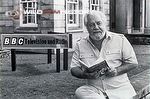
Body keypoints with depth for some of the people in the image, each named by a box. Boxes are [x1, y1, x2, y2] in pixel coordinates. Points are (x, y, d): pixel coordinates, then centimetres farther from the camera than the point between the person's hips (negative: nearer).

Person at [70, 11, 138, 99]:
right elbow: (74, 69, 9)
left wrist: (117, 71, -12)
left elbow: (133, 63, 6)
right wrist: (86, 75, -13)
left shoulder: (120, 39, 5)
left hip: (119, 89, -2)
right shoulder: (80, 45, 9)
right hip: (93, 90, 3)